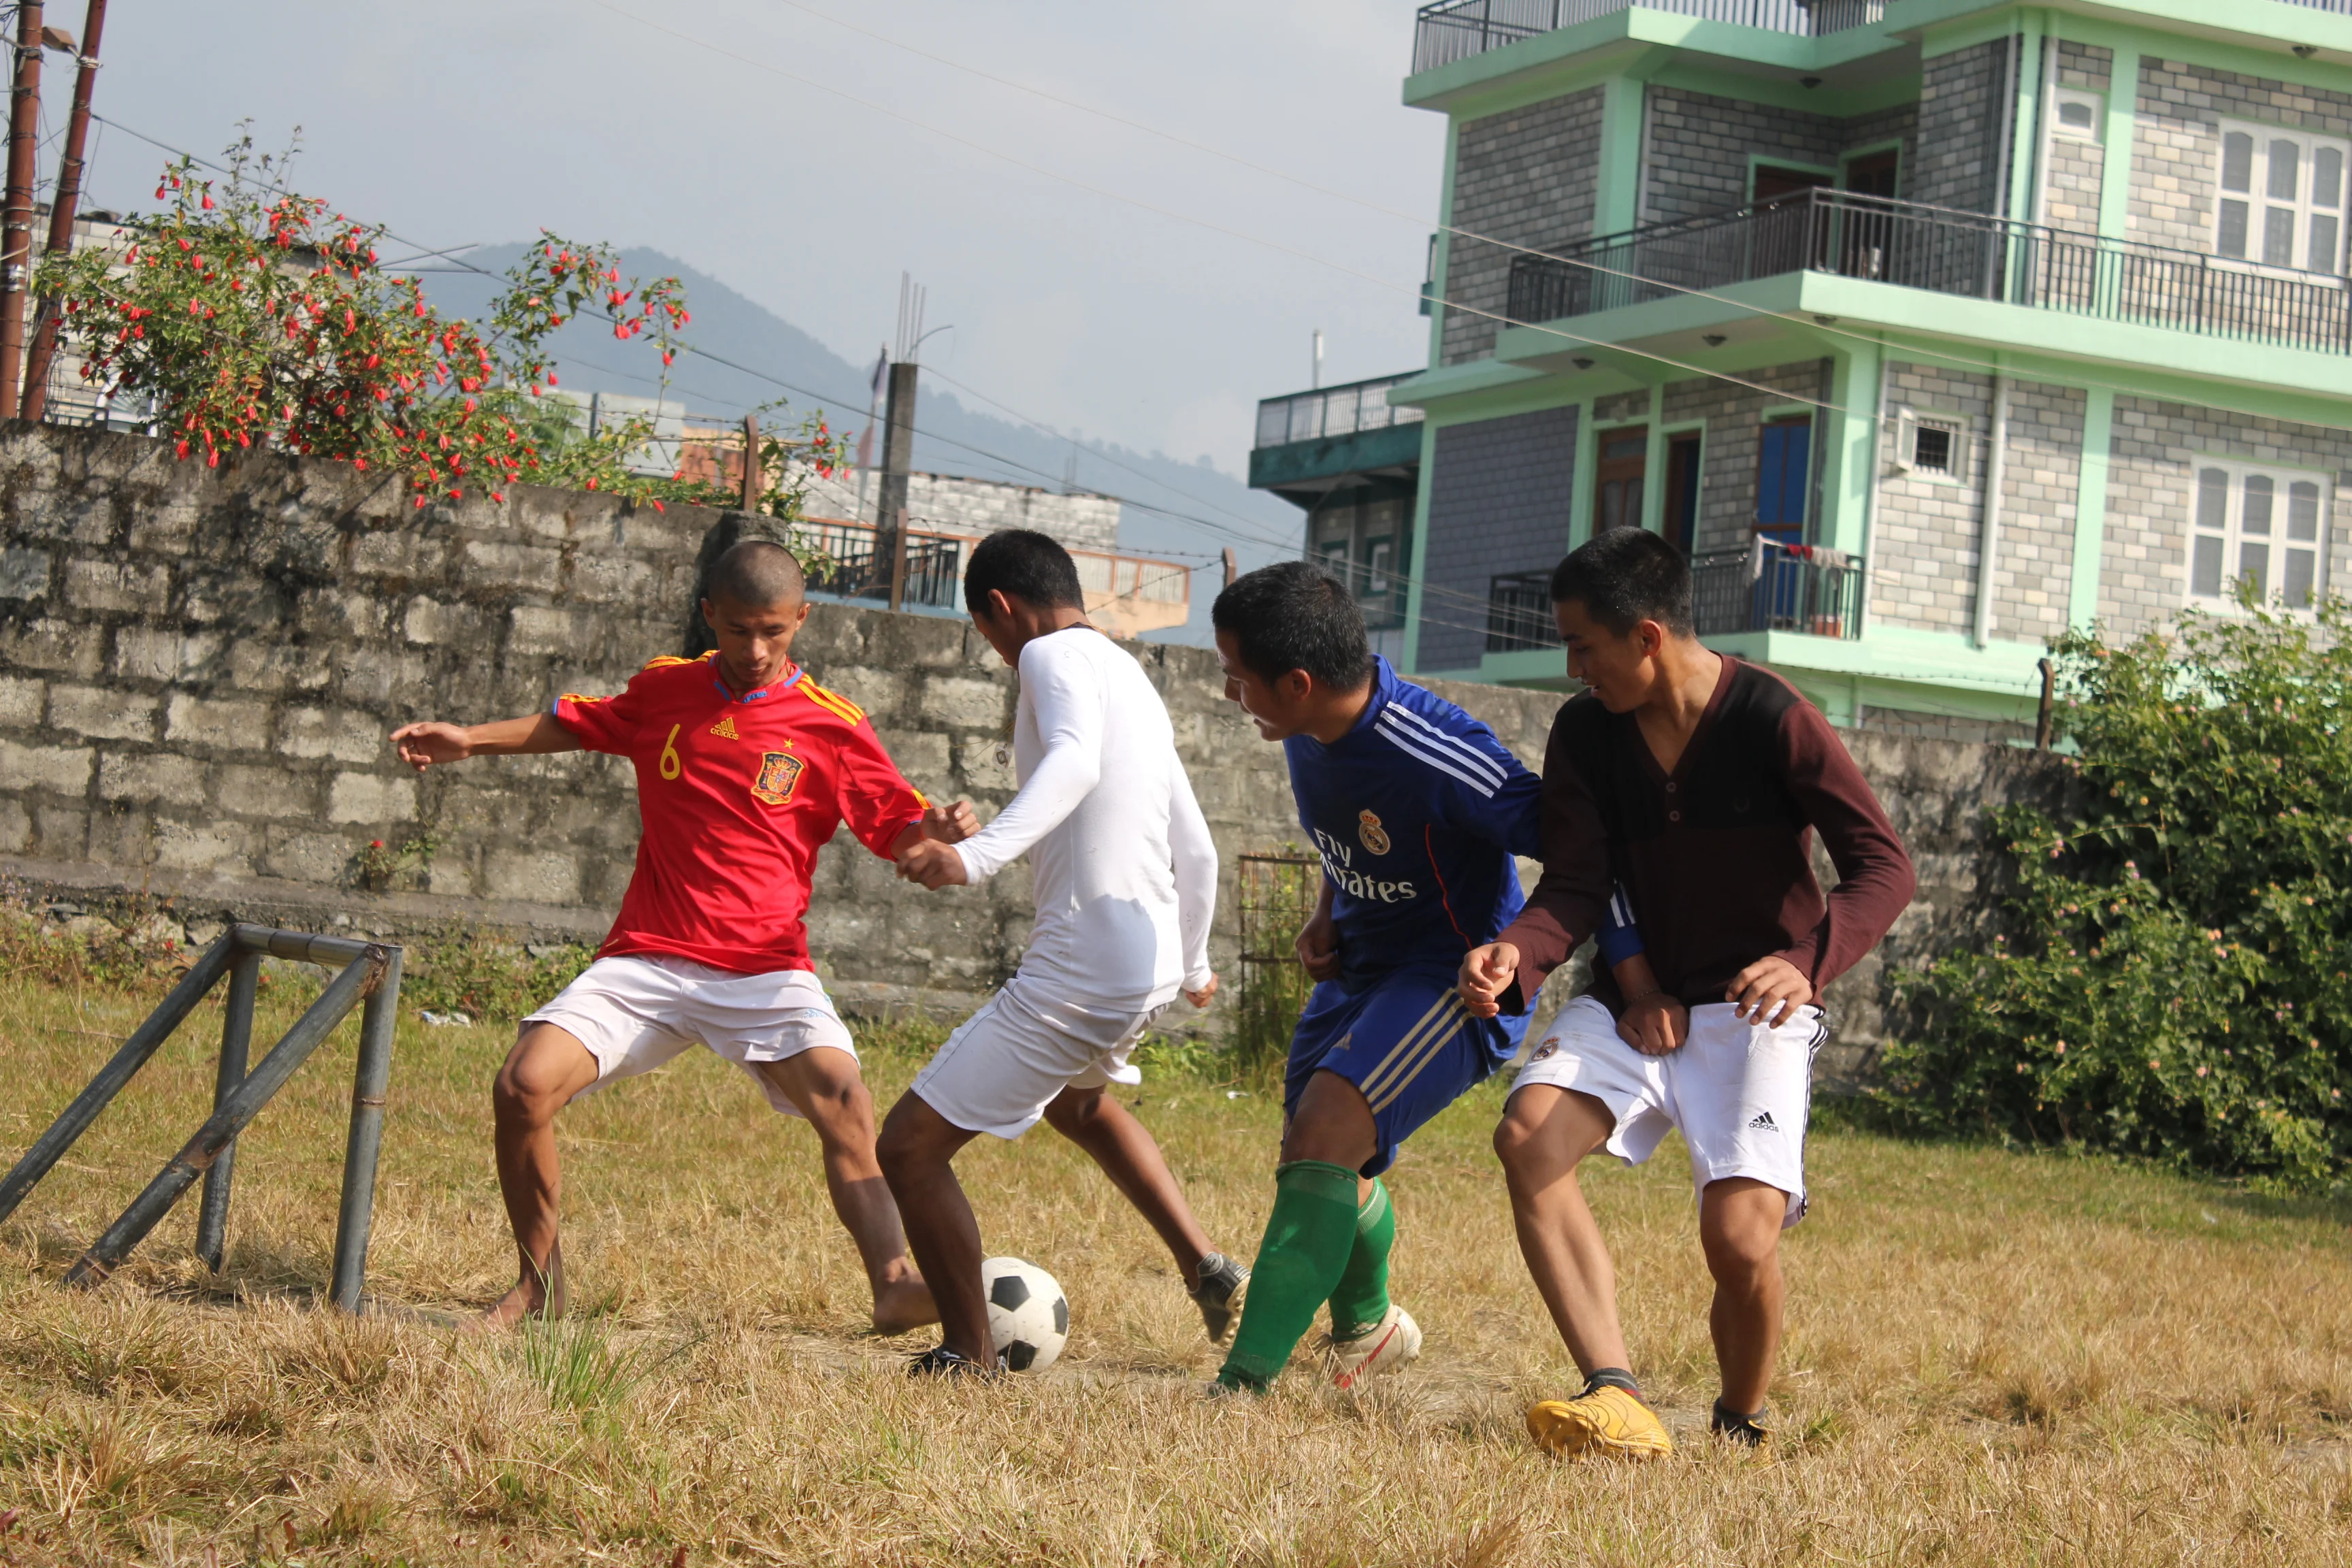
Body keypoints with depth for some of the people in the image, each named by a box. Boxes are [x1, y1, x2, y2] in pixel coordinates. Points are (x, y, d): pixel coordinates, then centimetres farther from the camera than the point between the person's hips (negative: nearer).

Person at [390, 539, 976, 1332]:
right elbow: (579, 724, 27)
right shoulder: (665, 690, 8)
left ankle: (894, 1281, -34)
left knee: (843, 1100, -28)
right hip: (647, 960, 2)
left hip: (765, 969, -2)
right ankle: (539, 1282, 7)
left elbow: (896, 830, -1)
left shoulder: (832, 726, -1)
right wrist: (472, 740, 19)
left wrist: (939, 829, -24)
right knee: (524, 1086, -13)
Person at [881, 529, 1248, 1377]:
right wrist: (1192, 968, 38)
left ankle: (969, 1356, 5)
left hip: (1078, 976, -10)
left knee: (910, 1145, -3)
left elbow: (1074, 760, -32)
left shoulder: (1054, 654, -9)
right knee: (1077, 1101, 40)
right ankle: (1206, 1268, 36)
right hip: (1151, 963, 10)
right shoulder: (1134, 680, 18)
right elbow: (1197, 851, 23)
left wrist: (978, 855, -46)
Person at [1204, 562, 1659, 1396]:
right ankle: (1368, 1326, 51)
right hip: (1361, 969, 9)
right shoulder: (1312, 732, -8)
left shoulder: (1435, 757, -33)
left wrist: (1634, 968, -32)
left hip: (1459, 980, -8)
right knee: (1323, 1162, 19)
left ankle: (1245, 1383, -27)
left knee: (1323, 1133, -26)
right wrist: (1327, 914, 1)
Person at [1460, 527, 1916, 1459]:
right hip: (1635, 996, 4)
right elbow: (1573, 886, -4)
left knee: (1741, 1236, -22)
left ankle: (1739, 1430, 9)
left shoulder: (1771, 721, -15)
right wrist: (1518, 955, -27)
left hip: (1754, 1007, -4)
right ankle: (1616, 1397, -31)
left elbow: (1883, 866, -18)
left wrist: (1808, 962, -36)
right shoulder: (1585, 733, -1)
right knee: (1528, 1133, -25)